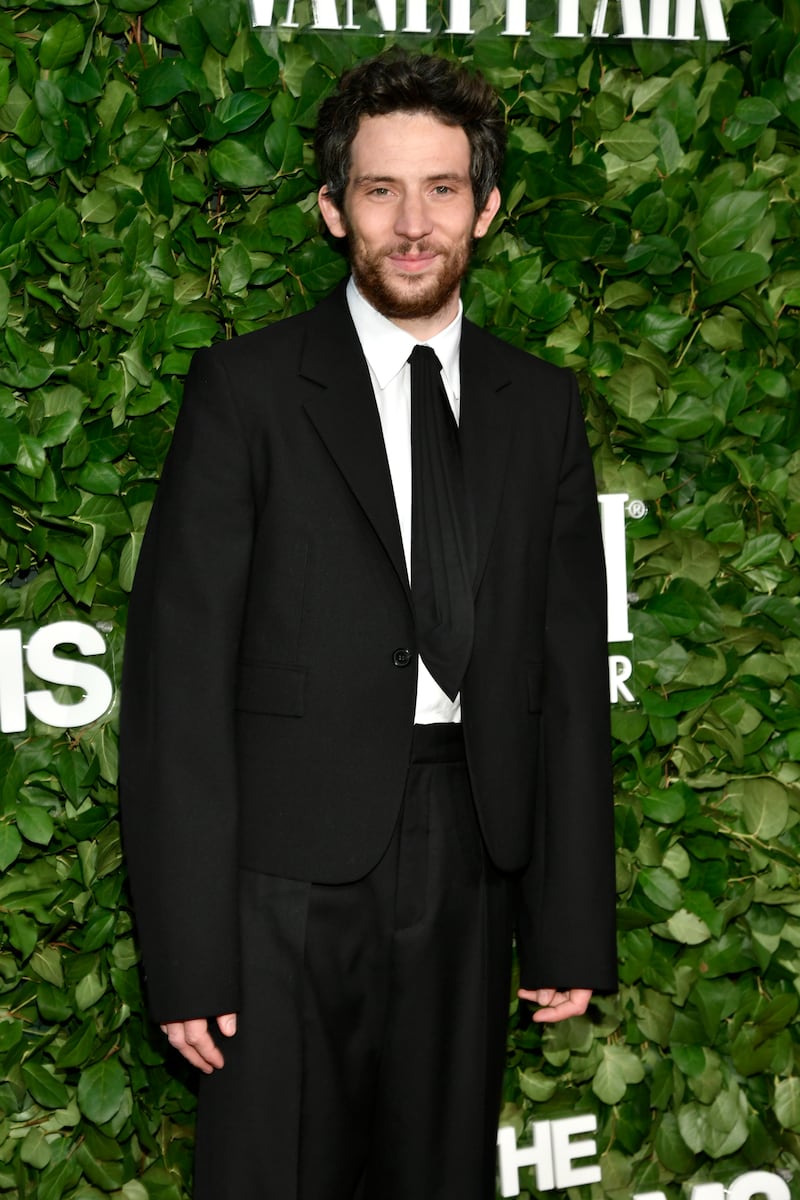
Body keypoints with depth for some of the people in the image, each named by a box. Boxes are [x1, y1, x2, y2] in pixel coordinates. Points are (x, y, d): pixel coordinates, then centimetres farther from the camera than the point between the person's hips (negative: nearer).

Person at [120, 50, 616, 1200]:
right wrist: (188, 953, -12)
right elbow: (178, 675, -8)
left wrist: (574, 925, 6)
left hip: (473, 863, 4)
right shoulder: (246, 387, -4)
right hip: (292, 876, -3)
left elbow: (571, 673, 8)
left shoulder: (541, 404, 8)